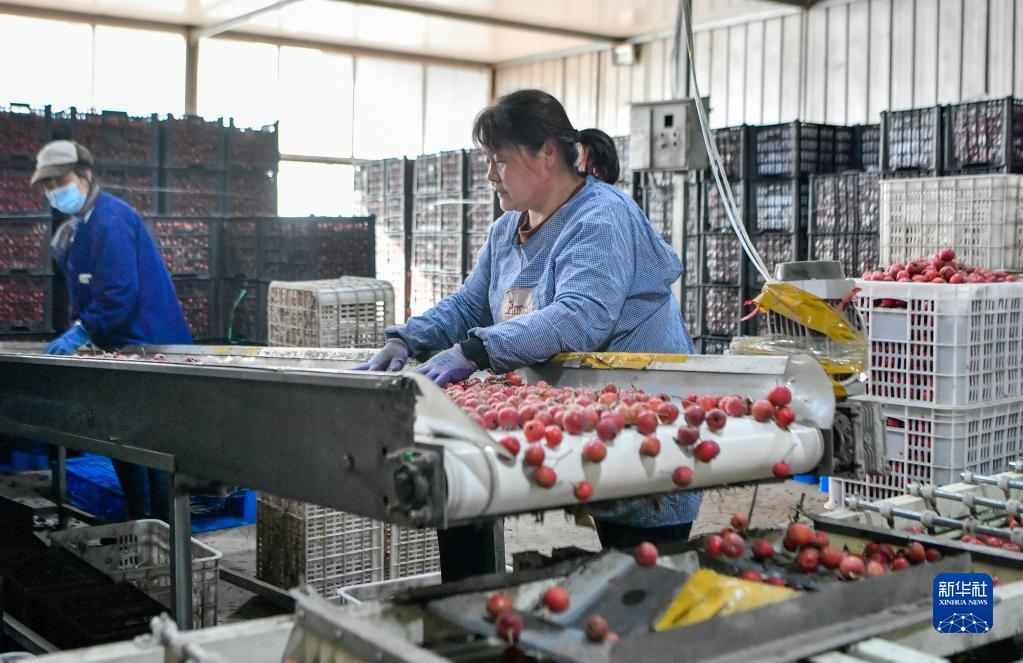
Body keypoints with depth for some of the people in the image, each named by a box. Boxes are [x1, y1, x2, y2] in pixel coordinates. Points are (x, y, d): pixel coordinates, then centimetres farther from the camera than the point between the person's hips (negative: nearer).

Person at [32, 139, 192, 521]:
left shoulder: (110, 218, -15)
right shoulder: (77, 228, 16)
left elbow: (119, 291, -22)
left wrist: (80, 332, -20)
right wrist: (79, 330, 7)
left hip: (146, 345, -10)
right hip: (122, 348, 10)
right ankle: (140, 524, 22)